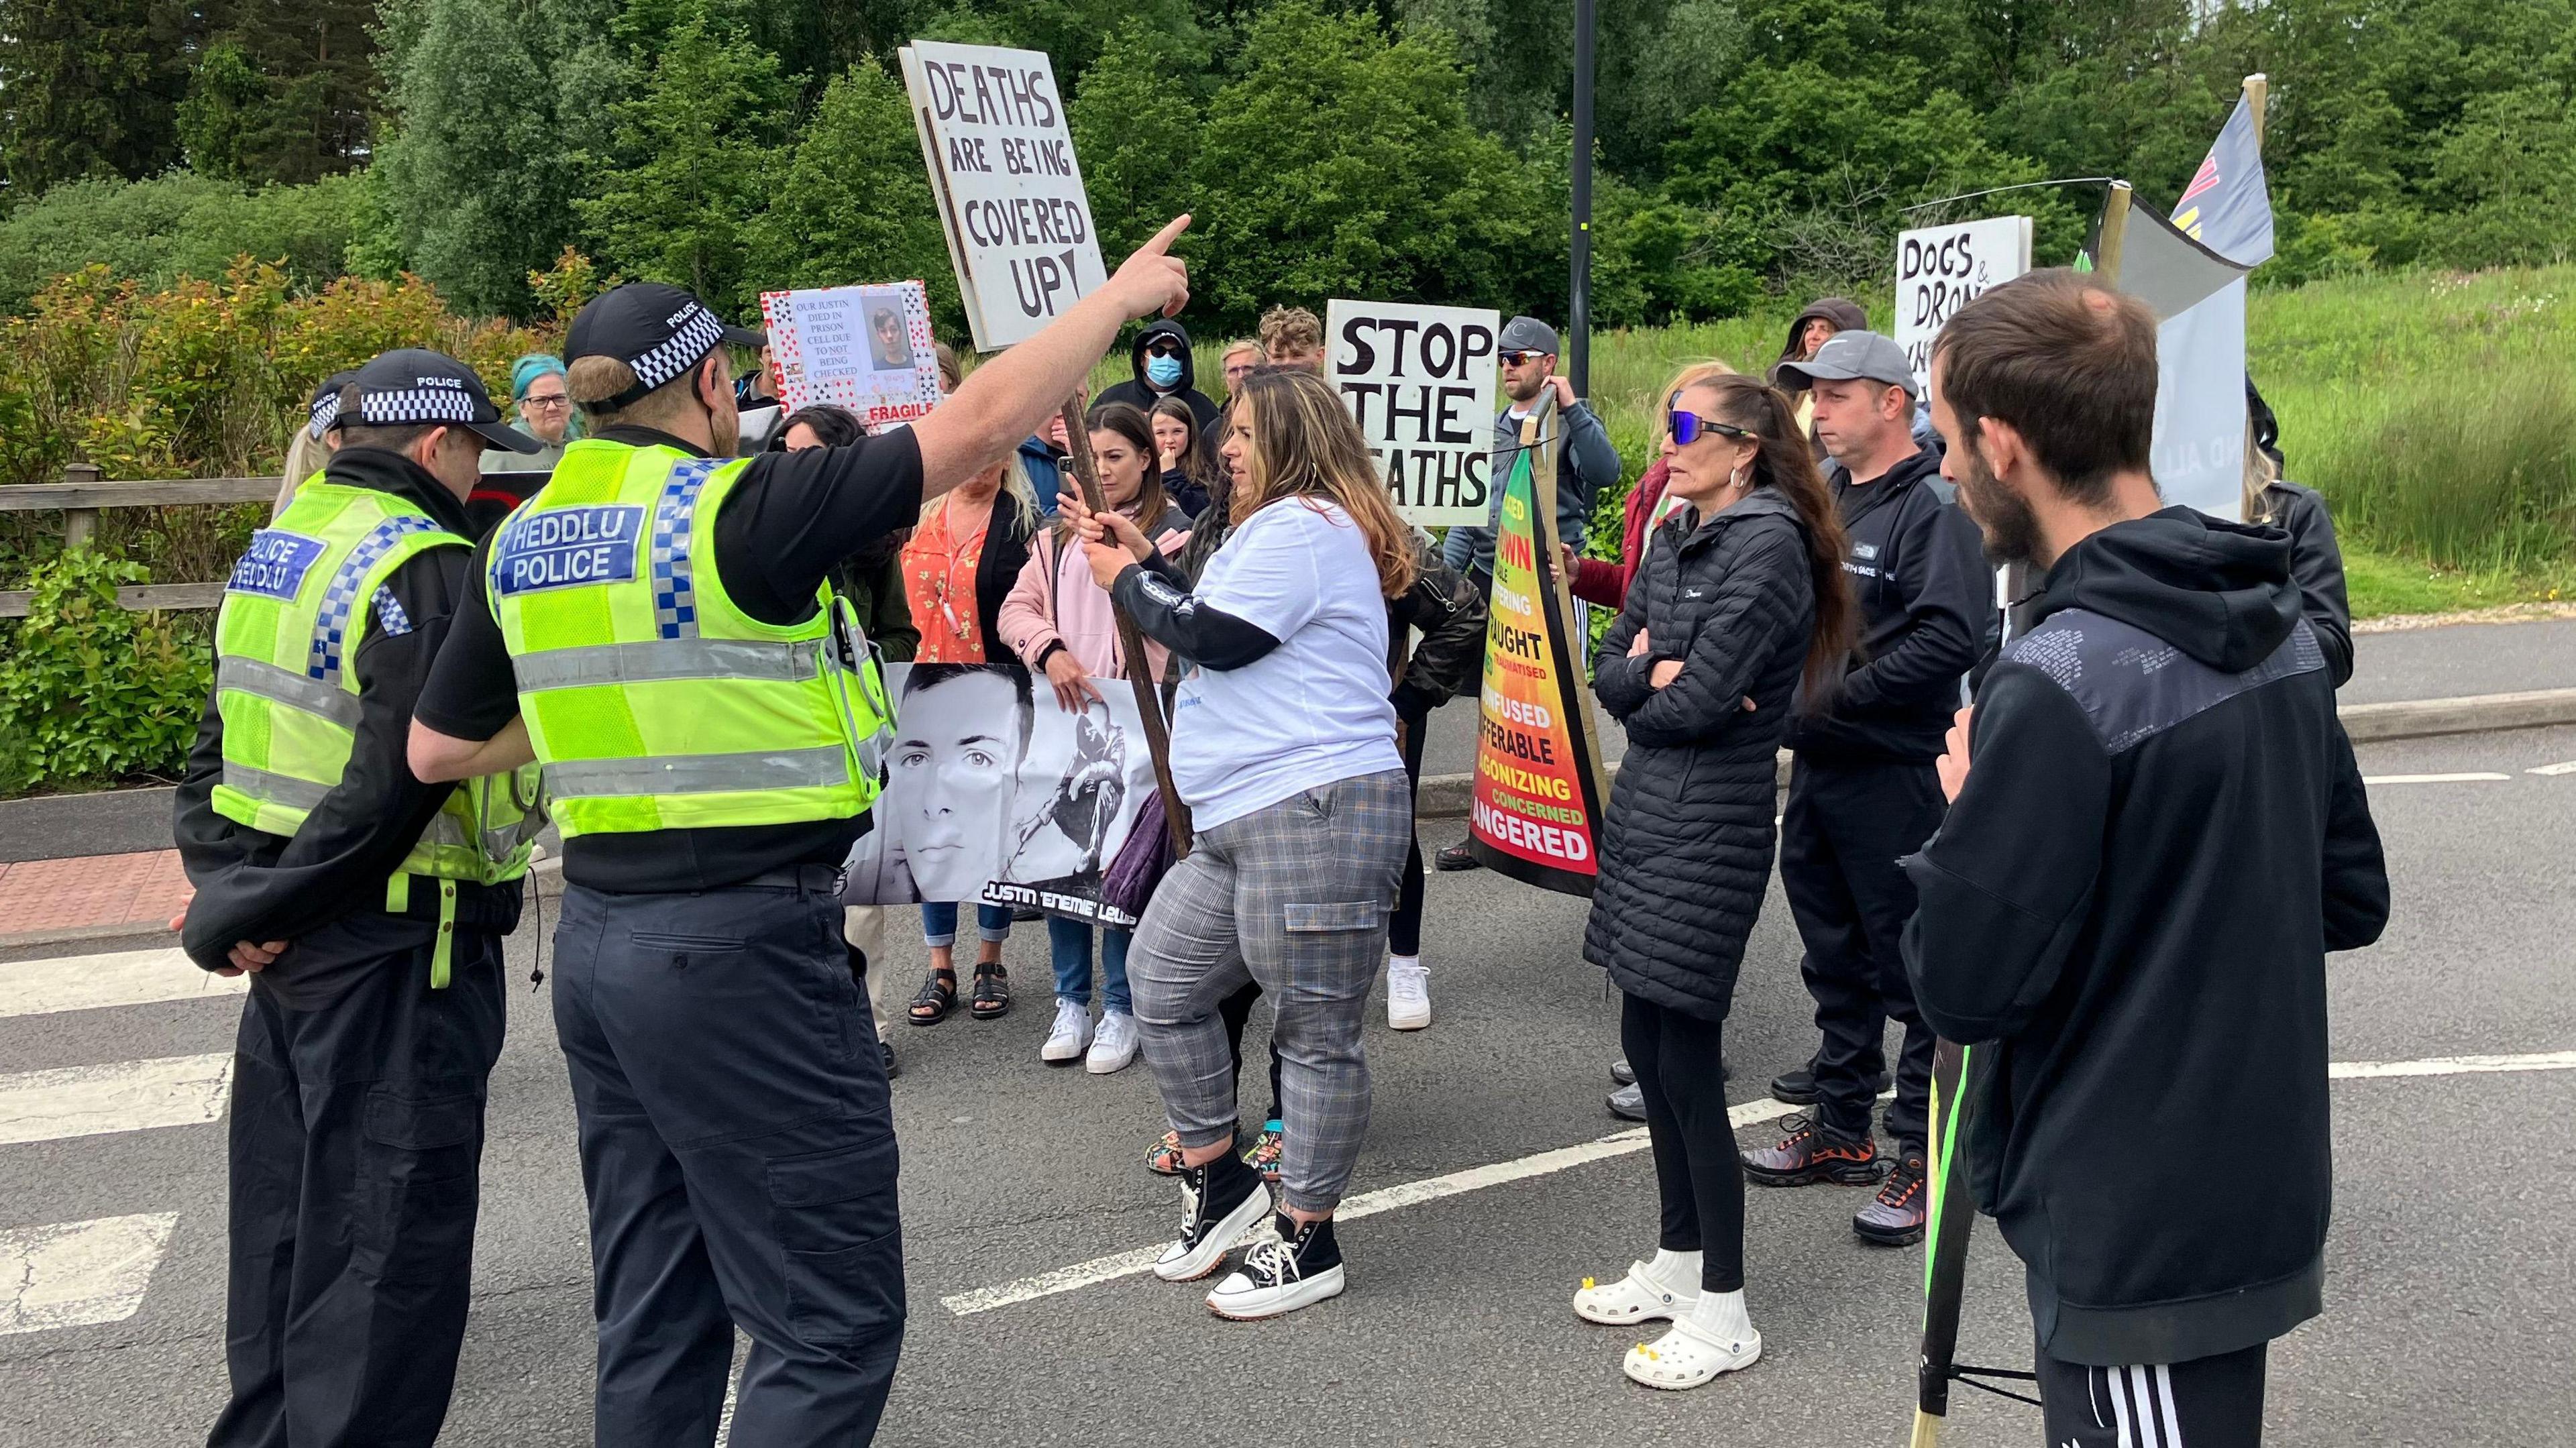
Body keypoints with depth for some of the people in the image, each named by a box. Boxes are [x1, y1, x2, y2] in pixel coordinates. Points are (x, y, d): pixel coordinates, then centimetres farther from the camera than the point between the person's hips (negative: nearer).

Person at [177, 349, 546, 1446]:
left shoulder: (277, 545, 10)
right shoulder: (425, 571, -18)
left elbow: (221, 741, 11)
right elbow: (390, 790, -23)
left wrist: (222, 884, 2)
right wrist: (239, 919, -13)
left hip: (290, 940, 9)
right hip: (391, 947, -9)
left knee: (286, 1213, 21)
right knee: (387, 1237, 0)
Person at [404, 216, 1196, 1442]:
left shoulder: (521, 543, 7)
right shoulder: (737, 509, -13)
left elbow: (436, 750, 15)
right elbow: (982, 421, -11)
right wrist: (1121, 292, 1)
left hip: (597, 937, 8)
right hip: (744, 944, -8)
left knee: (654, 1313, 18)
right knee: (835, 1319, 1)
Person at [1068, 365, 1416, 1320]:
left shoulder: (1302, 527, -11)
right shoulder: (1280, 526, 23)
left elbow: (1217, 636, -16)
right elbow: (1209, 629, 23)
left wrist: (1128, 579, 0)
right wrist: (1146, 563, 17)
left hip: (1315, 812, -12)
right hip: (1240, 821, 12)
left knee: (1315, 1030, -1)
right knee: (1161, 981, 14)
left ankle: (1308, 1241, 9)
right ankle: (1219, 1181, 27)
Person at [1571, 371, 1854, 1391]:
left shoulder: (1768, 546, -14)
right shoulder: (1674, 538, 12)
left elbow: (1697, 706, -19)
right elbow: (1611, 668, 9)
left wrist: (1644, 695, 0)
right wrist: (1652, 675, -12)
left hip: (1708, 820, -9)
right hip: (1643, 806, 9)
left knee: (1687, 1060, -4)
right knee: (1645, 1042, 15)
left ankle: (1724, 1314, 9)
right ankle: (1679, 1262, 30)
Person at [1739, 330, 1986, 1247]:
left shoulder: (1934, 507, -13)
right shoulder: (1821, 496, 12)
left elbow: (1951, 637, -25)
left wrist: (1835, 694, -21)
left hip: (1898, 774, -9)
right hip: (1816, 764, 9)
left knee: (1914, 963, 0)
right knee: (1835, 955, 18)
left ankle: (1925, 1154, 11)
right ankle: (1842, 1127, 32)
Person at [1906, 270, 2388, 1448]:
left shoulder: (2057, 684, -25)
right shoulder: (2280, 626, 2)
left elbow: (1964, 987, -20)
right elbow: (2352, 898, 10)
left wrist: (1967, 814, -5)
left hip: (2133, 1237, -8)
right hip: (2262, 1194, 8)